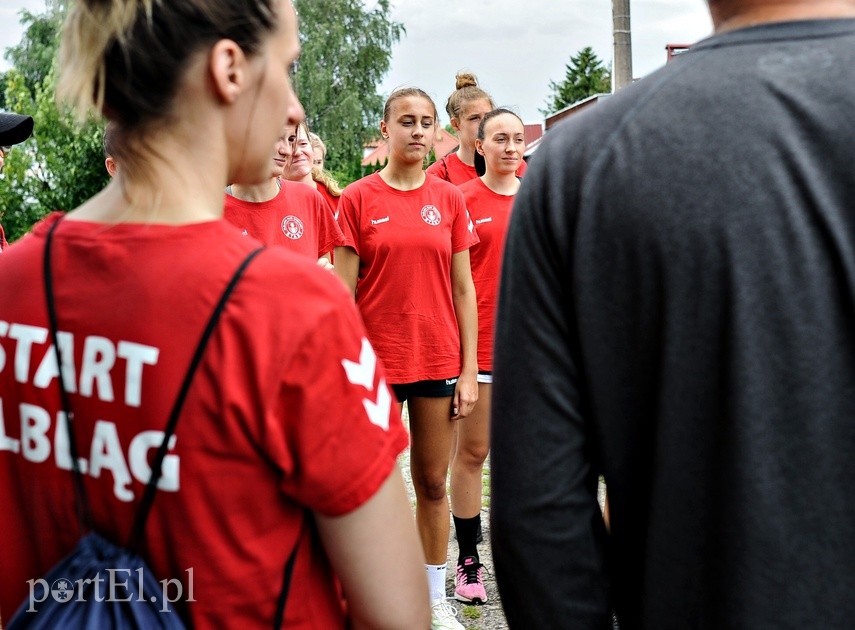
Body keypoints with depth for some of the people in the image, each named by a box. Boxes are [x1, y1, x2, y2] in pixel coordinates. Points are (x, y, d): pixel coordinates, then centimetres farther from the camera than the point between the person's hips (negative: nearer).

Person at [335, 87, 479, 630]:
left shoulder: (449, 199, 5)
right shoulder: (358, 199, -2)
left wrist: (469, 369, 1)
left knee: (434, 485, 12)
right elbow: (343, 292, -3)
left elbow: (463, 289, 6)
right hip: (376, 360, -2)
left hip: (438, 359, 2)